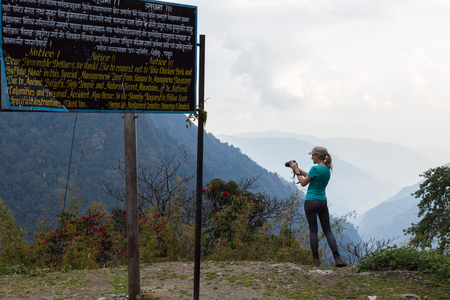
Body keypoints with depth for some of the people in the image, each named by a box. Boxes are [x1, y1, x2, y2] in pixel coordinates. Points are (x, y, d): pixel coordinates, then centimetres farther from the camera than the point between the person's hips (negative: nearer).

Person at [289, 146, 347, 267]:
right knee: (327, 230, 9)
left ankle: (316, 260, 5)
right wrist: (299, 169, 18)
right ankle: (337, 258, -1)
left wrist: (296, 170, 2)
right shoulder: (328, 169, 9)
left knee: (313, 230, 2)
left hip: (311, 202, -6)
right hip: (323, 202, 6)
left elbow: (303, 183, -7)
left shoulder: (315, 168, -15)